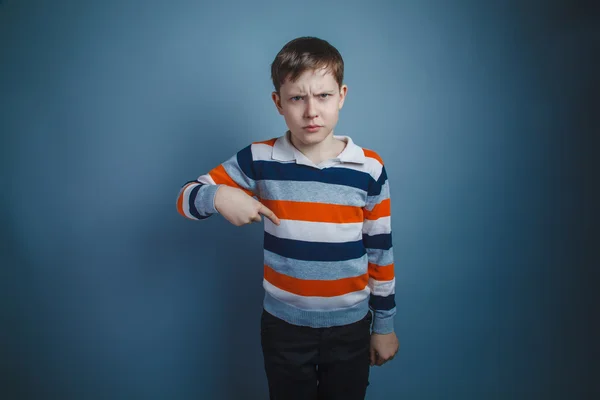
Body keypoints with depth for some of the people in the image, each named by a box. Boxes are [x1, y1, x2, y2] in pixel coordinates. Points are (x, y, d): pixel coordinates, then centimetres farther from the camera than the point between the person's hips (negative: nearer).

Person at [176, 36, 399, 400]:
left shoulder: (369, 168, -10)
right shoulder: (259, 160, -11)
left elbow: (381, 250, -2)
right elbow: (186, 199, -4)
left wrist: (385, 324, 4)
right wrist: (218, 196, -26)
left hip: (350, 326, 1)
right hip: (284, 326, 0)